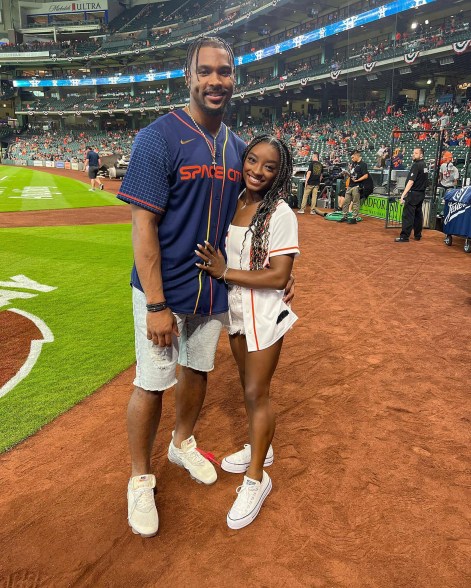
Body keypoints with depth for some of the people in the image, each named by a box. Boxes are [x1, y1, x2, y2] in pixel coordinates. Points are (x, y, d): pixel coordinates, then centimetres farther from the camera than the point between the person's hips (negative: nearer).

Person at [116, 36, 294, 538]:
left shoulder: (235, 146, 6)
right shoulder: (158, 137, -15)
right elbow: (143, 224, -19)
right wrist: (156, 305, -22)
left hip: (214, 287, 6)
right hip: (164, 291, -6)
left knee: (198, 370, 20)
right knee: (152, 383, 4)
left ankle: (183, 444, 45)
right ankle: (140, 479, 26)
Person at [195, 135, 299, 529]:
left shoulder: (280, 214, -17)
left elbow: (278, 277, -21)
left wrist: (225, 272, -22)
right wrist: (214, 267, -6)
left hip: (264, 312, -7)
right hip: (234, 308, 7)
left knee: (257, 392, 0)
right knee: (247, 384, 19)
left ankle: (256, 479, 16)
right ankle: (260, 448, 40)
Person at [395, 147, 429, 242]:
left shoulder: (416, 165, -14)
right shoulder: (424, 165, 14)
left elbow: (411, 181, -21)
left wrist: (403, 195, -25)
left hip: (413, 194, -9)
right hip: (421, 194, 9)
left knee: (407, 215, -8)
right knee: (418, 214, 13)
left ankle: (404, 236, -10)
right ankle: (417, 235, 18)